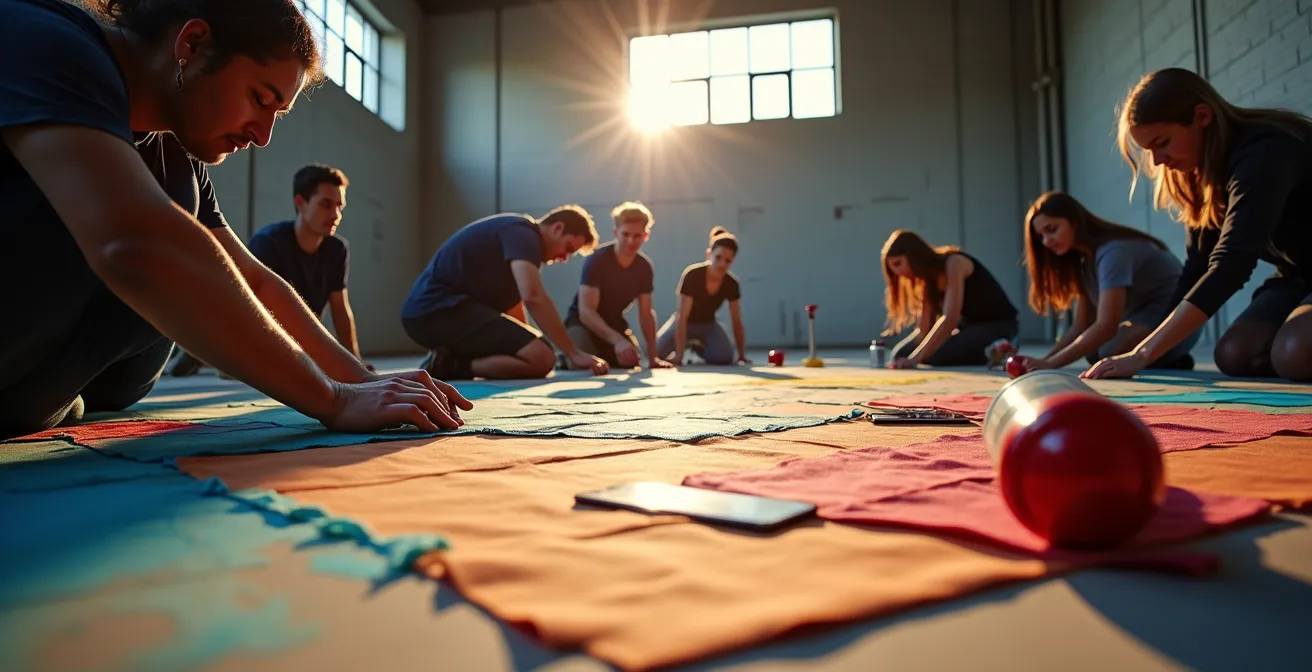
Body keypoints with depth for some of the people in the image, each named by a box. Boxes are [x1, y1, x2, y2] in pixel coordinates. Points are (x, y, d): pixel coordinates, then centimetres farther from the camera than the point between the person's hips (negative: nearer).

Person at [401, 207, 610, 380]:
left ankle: (448, 361, 6)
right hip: (440, 309, -11)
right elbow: (533, 297, -23)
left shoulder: (516, 237, 23)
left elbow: (513, 308, 27)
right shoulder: (522, 232, -8)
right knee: (541, 359, -20)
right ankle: (451, 366, -13)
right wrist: (574, 353, -19)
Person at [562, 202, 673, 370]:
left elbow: (646, 313, -4)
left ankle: (602, 356, 26)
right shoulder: (597, 260, -27)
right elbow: (586, 311, -34)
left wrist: (653, 357, -13)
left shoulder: (644, 267, -9)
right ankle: (566, 358, 6)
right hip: (582, 321, -6)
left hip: (613, 323, 6)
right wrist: (617, 340, -49)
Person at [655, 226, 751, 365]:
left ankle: (699, 348, 10)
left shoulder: (732, 284, -17)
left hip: (708, 324, 2)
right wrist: (679, 355, -36)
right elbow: (682, 317, -32)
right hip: (685, 322, -2)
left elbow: (737, 322, -9)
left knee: (725, 357, -25)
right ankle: (683, 347, 13)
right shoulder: (692, 275, -30)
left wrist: (742, 356, -13)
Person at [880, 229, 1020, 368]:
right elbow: (924, 327, -5)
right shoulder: (928, 279, 4)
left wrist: (915, 358, -40)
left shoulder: (954, 263, -21)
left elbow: (950, 319, -34)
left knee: (936, 355, -31)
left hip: (1000, 325, -8)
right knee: (902, 353, -7)